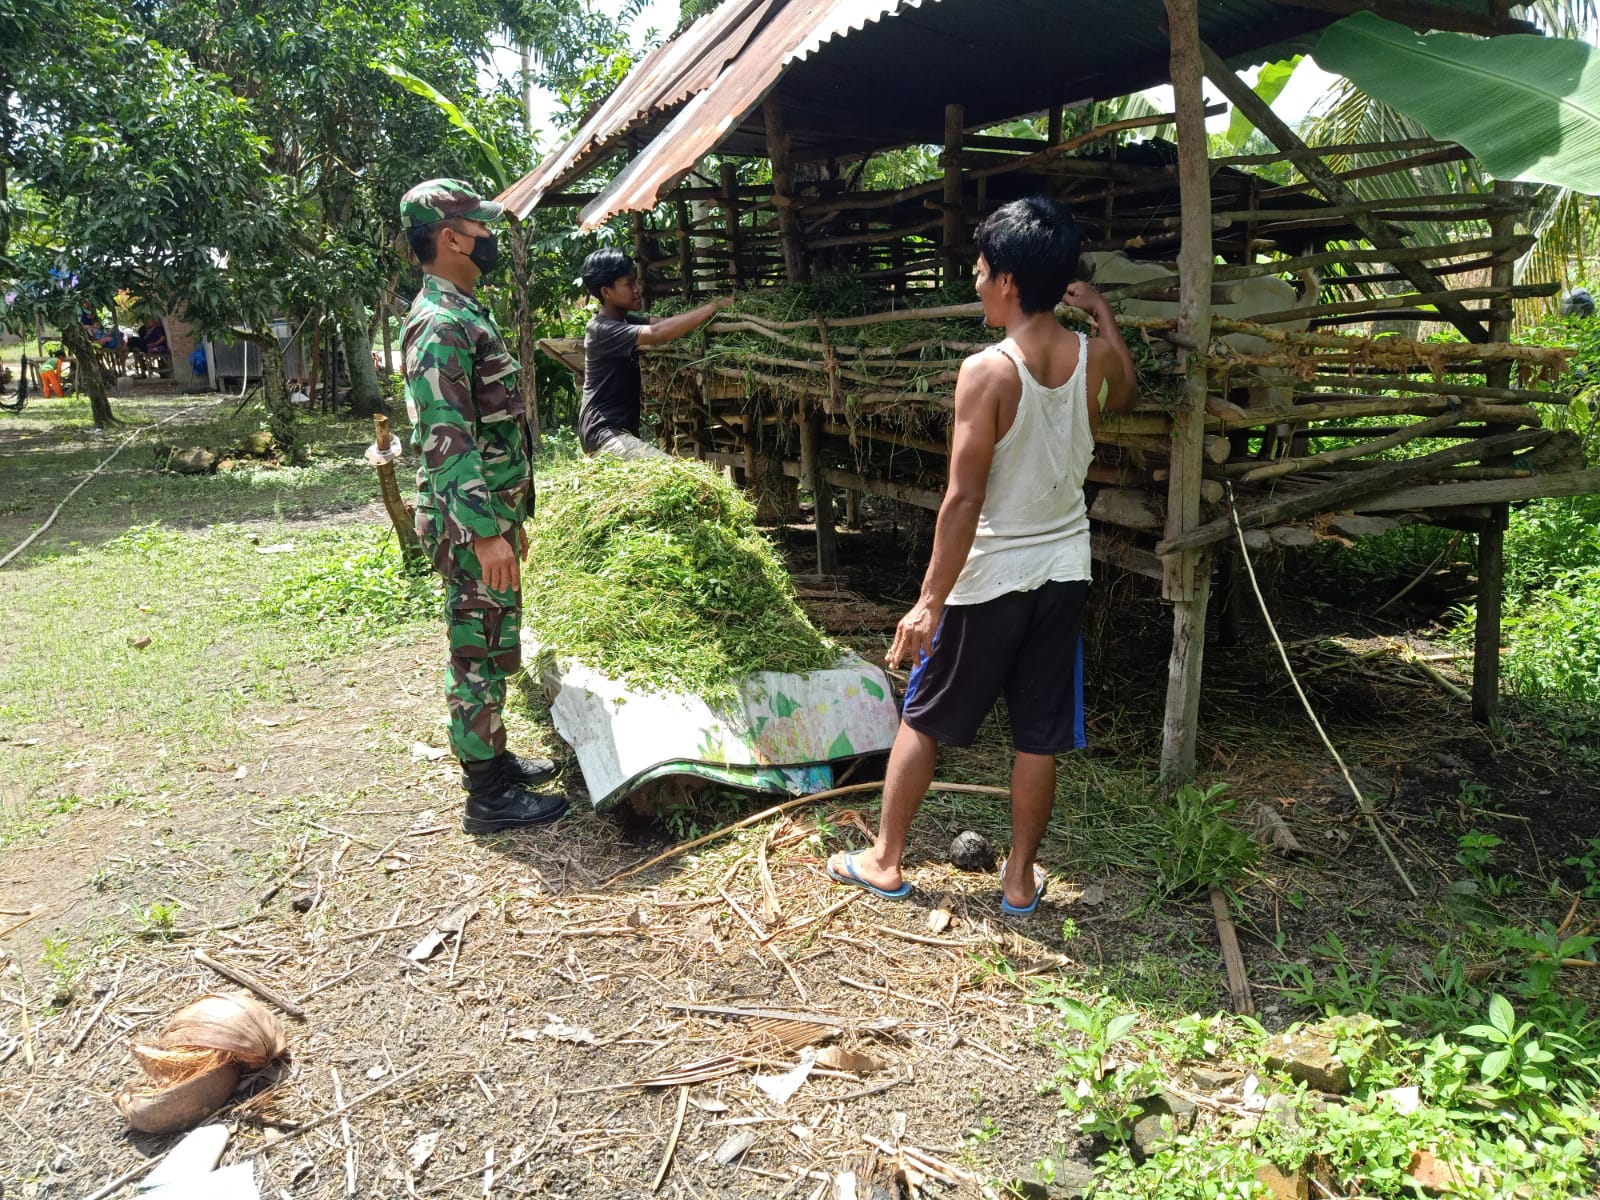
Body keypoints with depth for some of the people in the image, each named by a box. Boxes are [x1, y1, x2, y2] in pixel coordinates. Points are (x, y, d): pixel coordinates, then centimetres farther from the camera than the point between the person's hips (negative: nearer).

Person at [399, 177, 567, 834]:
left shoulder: (467, 313, 16)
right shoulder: (440, 324, -17)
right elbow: (446, 440, -24)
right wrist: (485, 533, -26)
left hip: (494, 512, 10)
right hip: (472, 523, -10)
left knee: (493, 648, 18)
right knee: (479, 654, -2)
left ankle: (495, 760, 31)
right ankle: (489, 797, 7)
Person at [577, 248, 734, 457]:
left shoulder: (626, 321, 14)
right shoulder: (602, 330, -17)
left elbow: (664, 322, 3)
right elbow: (658, 333, -28)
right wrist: (715, 306, -28)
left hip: (622, 430, 10)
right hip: (604, 434, -10)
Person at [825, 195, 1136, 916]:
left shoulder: (987, 371, -20)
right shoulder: (1094, 355, -4)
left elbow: (964, 499, -22)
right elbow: (1123, 398, 22)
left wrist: (930, 601, -18)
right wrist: (1105, 318, 23)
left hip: (990, 577, -5)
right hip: (1064, 568, 5)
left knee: (923, 717, 13)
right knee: (1039, 733, 13)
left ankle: (884, 861, 24)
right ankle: (1020, 878, 24)